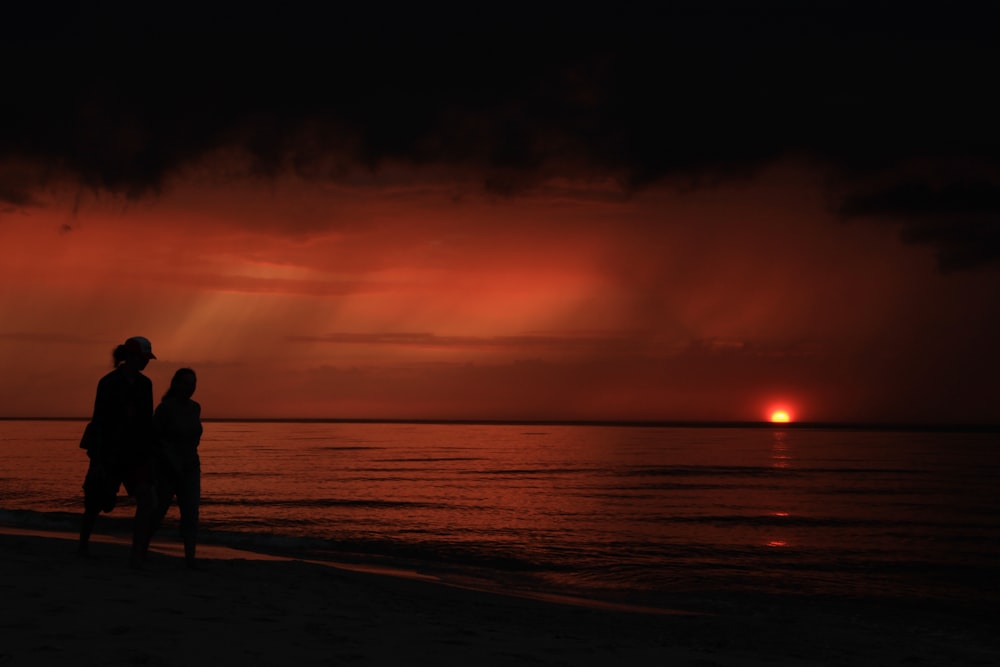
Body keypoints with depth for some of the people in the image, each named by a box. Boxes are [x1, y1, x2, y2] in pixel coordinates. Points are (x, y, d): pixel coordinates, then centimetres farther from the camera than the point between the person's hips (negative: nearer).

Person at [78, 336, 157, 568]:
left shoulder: (144, 384, 6)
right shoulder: (108, 383, -12)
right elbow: (99, 421, -14)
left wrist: (149, 454, 11)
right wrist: (98, 460, -17)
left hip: (136, 451, 4)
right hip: (110, 451, -4)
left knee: (146, 500, -14)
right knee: (96, 503, 10)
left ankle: (137, 556, -16)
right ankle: (83, 545, 35)